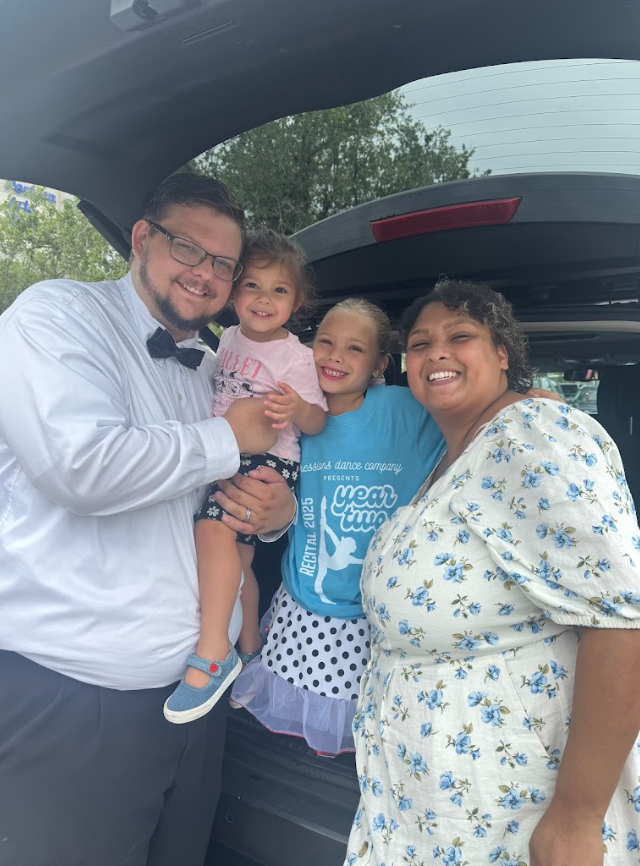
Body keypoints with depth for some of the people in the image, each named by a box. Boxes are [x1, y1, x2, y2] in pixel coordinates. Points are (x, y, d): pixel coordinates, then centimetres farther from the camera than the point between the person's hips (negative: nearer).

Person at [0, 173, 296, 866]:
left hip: (195, 684, 7)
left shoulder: (212, 373, 15)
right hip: (67, 686, -6)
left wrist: (277, 511, -2)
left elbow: (241, 497, 23)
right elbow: (84, 465, -25)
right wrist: (228, 437, -11)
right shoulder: (58, 312, -7)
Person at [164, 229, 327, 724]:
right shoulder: (229, 339, 10)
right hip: (225, 457, 7)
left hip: (271, 461, -7)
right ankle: (250, 650, 33)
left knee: (214, 526, -31)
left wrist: (298, 409, -32)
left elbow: (317, 423, -12)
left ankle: (212, 653, -20)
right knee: (237, 558, 13)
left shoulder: (295, 358, -9)